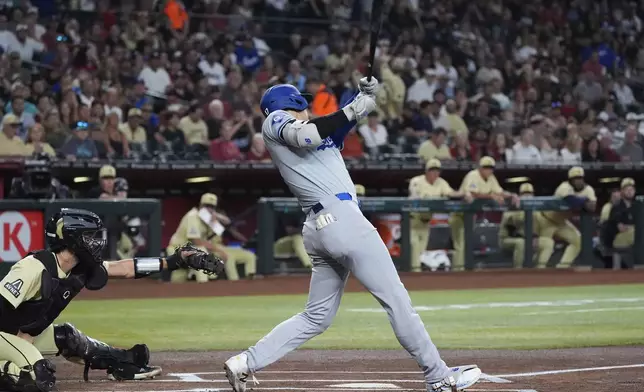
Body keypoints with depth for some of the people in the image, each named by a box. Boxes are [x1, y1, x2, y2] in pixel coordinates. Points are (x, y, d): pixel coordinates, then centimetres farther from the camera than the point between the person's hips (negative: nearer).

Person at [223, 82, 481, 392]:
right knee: (397, 300, -6)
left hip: (317, 229, 10)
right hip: (341, 218, -10)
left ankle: (245, 363, 6)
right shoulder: (275, 121, 5)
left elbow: (342, 123, 18)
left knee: (316, 316, 12)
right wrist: (352, 110, -12)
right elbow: (305, 136, -16)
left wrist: (366, 96, 0)